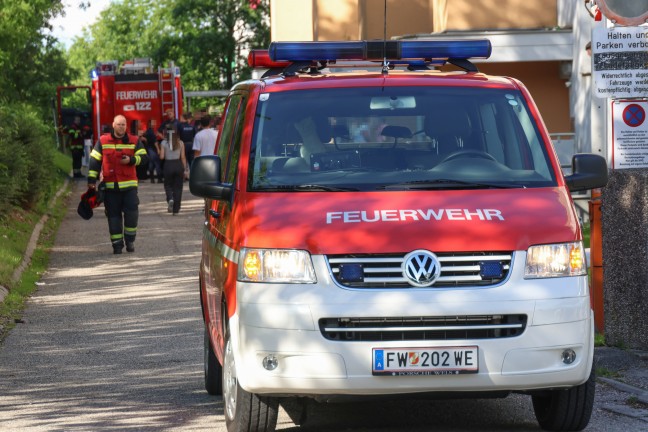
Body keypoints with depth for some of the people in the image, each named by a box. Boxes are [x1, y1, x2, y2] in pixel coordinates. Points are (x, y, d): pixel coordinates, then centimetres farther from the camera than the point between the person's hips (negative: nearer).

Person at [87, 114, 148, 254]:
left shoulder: (134, 141, 5)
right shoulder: (103, 141, 4)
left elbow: (144, 158, 1)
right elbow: (94, 161, 6)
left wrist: (131, 160, -17)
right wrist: (91, 180, 0)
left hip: (129, 185, 0)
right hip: (110, 185, 0)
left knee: (132, 213, -6)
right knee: (113, 215, 3)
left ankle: (130, 241, 13)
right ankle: (117, 244, 12)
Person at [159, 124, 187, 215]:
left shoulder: (164, 143, -6)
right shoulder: (180, 143, -1)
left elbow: (162, 157, -9)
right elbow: (183, 157, -1)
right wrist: (185, 169, 4)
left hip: (168, 165, -1)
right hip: (178, 165, 1)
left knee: (168, 185, 15)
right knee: (178, 187, 9)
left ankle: (170, 199, -16)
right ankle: (176, 209, 8)